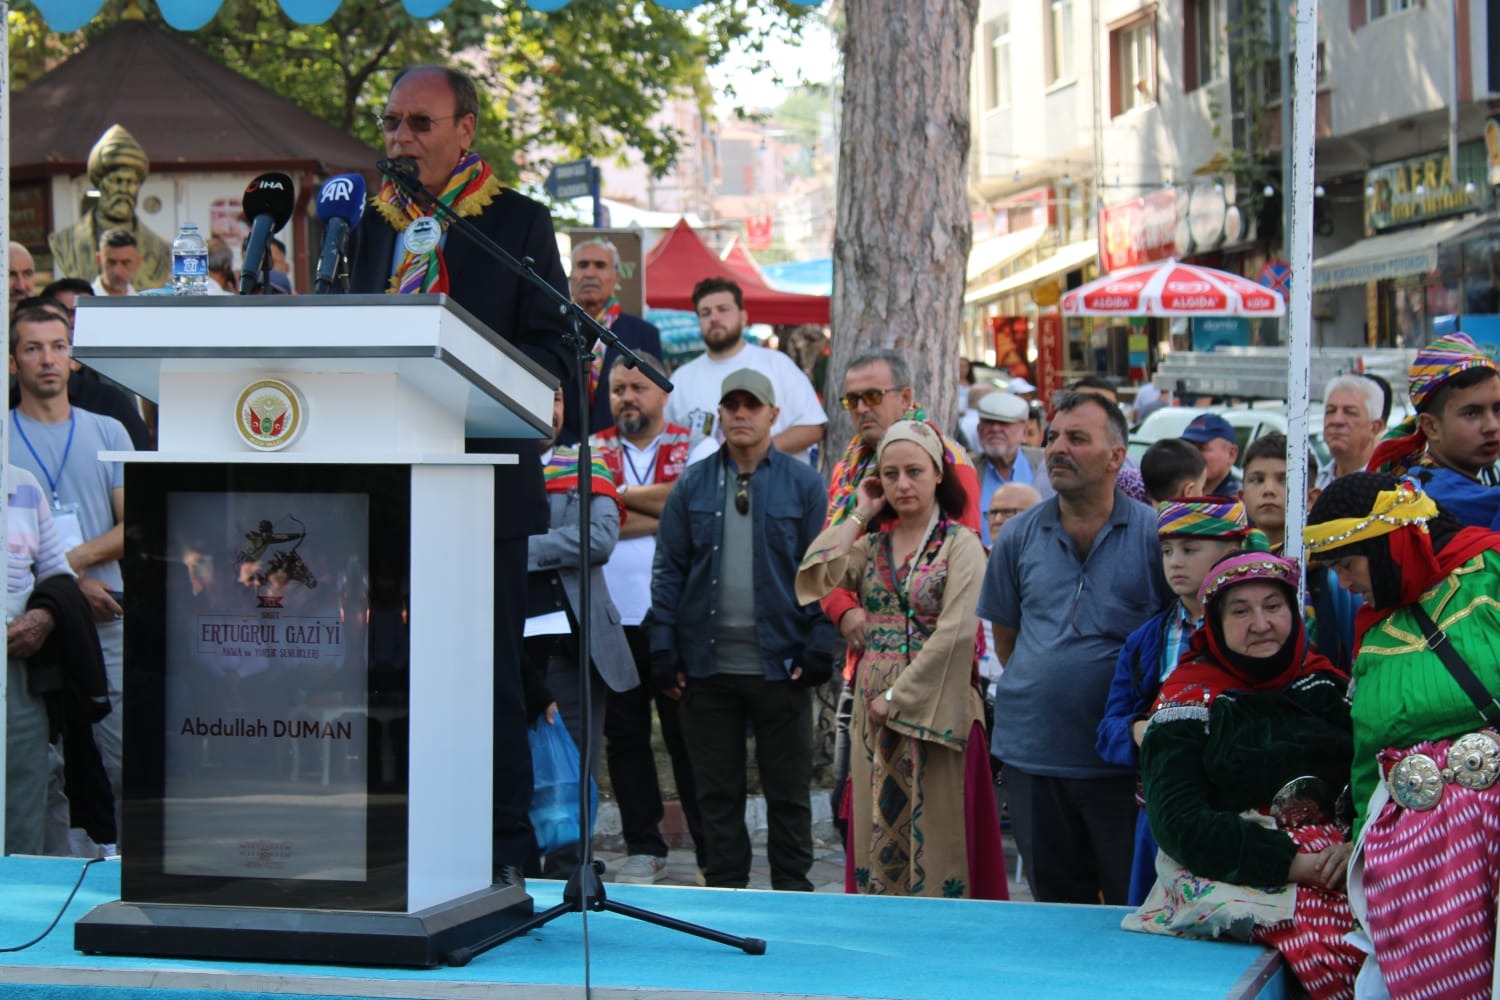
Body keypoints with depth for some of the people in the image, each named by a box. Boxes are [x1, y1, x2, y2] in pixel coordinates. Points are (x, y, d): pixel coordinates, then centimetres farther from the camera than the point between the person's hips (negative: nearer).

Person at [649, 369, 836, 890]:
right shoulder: (692, 485, 7)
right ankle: (724, 892, 17)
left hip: (779, 666, -2)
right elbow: (668, 571, 6)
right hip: (707, 666, 2)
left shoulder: (804, 485, 1)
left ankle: (792, 893, 15)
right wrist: (663, 651, -1)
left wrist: (818, 648, -9)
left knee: (788, 789, 5)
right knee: (717, 790, 8)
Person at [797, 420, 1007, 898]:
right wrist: (860, 515, 2)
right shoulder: (872, 544, 12)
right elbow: (815, 577, -6)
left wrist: (898, 697, -13)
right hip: (875, 712, 5)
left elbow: (955, 633, -13)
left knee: (937, 836, -3)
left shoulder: (960, 544, -4)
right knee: (879, 837, 7)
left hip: (936, 709, -5)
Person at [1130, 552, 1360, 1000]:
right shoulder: (1188, 698, 5)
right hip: (1231, 873, -3)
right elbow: (1179, 824, -5)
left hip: (1331, 859, 3)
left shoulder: (1328, 685, 15)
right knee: (1313, 928, -34)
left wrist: (1357, 848, -12)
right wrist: (1291, 863, -14)